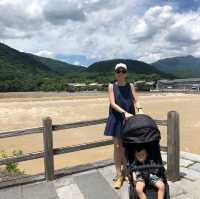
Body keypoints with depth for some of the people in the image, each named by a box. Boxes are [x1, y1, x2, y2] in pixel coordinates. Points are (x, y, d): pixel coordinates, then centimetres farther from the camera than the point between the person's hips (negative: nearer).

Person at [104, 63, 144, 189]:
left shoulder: (130, 86, 4)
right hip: (116, 118, -2)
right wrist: (124, 113, -24)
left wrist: (140, 109, -25)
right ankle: (118, 175, 14)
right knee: (117, 147, 2)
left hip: (129, 119, 2)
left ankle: (124, 171, 31)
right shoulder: (112, 86, -2)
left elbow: (136, 101, -3)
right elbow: (113, 103, -11)